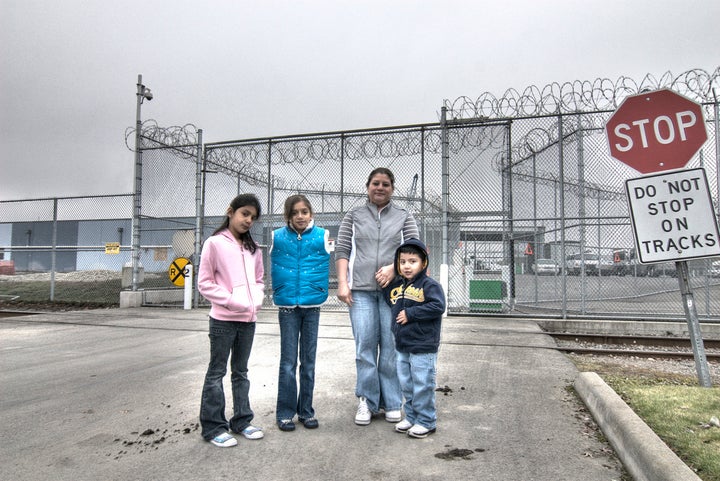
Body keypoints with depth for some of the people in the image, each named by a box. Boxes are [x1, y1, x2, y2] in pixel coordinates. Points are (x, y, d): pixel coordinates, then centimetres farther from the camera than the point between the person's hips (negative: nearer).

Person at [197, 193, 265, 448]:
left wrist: (256, 300, -2)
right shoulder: (215, 243, -6)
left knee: (241, 371, 15)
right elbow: (205, 283, -8)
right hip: (223, 319, -6)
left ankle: (241, 421, 27)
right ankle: (213, 427, 15)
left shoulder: (253, 247, 11)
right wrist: (231, 301, -15)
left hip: (248, 319, 6)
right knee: (217, 372, 5)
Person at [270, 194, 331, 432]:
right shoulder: (278, 237, -2)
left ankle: (306, 410, 23)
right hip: (287, 306, 0)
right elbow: (272, 266, 9)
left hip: (312, 305, 1)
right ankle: (285, 412, 17)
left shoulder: (322, 236, -3)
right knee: (288, 361, 4)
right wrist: (279, 290, 5)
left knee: (308, 360, 10)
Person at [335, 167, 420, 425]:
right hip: (361, 290, 0)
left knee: (391, 346, 1)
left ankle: (391, 402, 14)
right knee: (365, 346, -1)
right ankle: (367, 402, 12)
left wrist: (394, 268, -10)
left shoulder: (404, 217, 13)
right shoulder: (354, 216, 14)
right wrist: (342, 283, -3)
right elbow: (342, 251, 8)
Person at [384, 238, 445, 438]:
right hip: (402, 346, 7)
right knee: (406, 384, 17)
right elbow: (389, 300, 27)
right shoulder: (396, 285, 9)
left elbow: (437, 307, -24)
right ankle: (411, 416, 33)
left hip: (423, 348, -7)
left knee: (422, 385, 2)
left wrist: (410, 314, -22)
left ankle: (426, 421, 17)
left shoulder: (430, 285, -13)